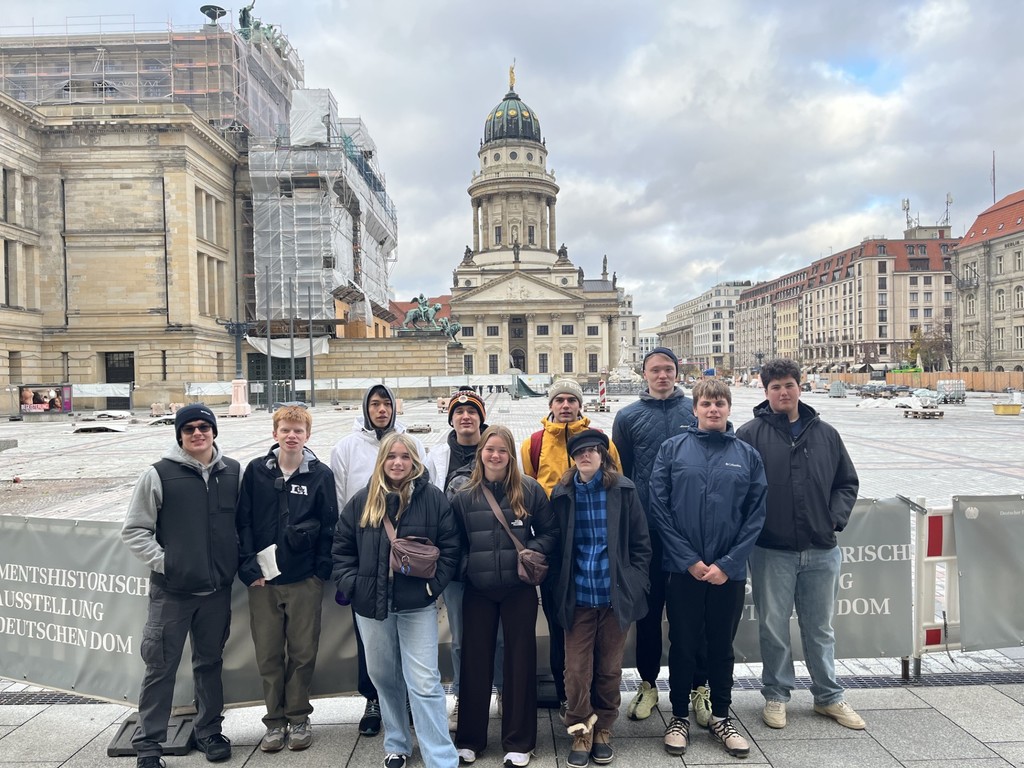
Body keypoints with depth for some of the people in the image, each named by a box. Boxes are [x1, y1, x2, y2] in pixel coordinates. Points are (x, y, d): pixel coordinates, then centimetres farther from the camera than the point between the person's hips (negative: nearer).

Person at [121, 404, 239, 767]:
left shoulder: (233, 472, 2)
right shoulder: (159, 475, -7)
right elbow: (134, 529, -3)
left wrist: (237, 560, 4)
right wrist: (162, 562, -10)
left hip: (218, 588, 3)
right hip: (172, 590, -3)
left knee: (210, 662, 16)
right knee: (161, 666, 5)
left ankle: (209, 730, 32)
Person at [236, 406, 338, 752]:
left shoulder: (321, 474, -3)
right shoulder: (256, 471, 0)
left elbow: (329, 526, 0)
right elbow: (243, 522, 0)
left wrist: (322, 570, -3)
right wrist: (249, 568, -6)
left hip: (305, 580, -1)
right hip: (263, 579, 1)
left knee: (303, 652, 7)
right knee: (268, 653, 9)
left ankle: (298, 718, 25)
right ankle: (275, 720, 25)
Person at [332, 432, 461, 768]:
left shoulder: (433, 499, -5)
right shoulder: (361, 501, 2)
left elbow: (450, 547, -2)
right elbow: (341, 546, 9)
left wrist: (434, 583, -10)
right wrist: (350, 583, -2)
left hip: (417, 605, -3)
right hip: (371, 605, 4)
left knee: (424, 683, -4)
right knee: (384, 677, 18)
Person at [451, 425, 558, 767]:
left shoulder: (530, 490, -3)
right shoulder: (464, 495, 0)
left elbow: (551, 532, 2)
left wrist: (533, 552, -14)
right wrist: (460, 568, -8)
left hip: (519, 589, -1)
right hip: (478, 591, 1)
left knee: (519, 662, 10)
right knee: (474, 662, 11)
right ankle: (469, 738, 28)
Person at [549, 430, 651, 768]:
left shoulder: (623, 490, -4)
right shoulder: (562, 493, 0)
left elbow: (641, 542, 0)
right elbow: (556, 545, 6)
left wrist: (633, 583, -4)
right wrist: (560, 587, 2)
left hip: (615, 595, -1)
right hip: (577, 596, 1)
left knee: (609, 668, 12)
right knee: (577, 669, 4)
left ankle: (603, 731, 30)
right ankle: (581, 733, 22)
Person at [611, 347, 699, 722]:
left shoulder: (696, 411, 4)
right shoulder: (628, 416, 4)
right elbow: (620, 473, 7)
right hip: (646, 530, 0)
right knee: (648, 609, 11)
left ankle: (696, 686, 24)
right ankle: (648, 683, 27)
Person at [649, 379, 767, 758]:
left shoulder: (748, 455, 3)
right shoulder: (673, 449, -2)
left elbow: (756, 515, -1)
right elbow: (658, 506, -6)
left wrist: (727, 564, -10)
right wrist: (689, 560, -11)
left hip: (728, 572, 2)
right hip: (681, 569, -1)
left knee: (722, 646, 15)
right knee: (683, 645, 10)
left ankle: (721, 716, 33)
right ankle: (679, 717, 27)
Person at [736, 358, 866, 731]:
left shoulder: (825, 434, 6)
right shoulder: (750, 434, -6)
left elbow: (847, 483, 14)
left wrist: (836, 518, 2)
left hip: (821, 551, 3)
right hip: (771, 550, -3)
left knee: (820, 628, 17)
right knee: (773, 627, 10)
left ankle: (828, 696, 33)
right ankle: (776, 695, 27)